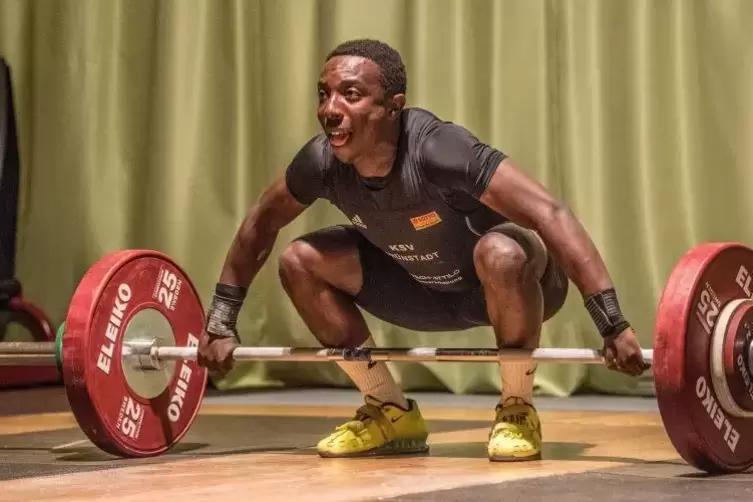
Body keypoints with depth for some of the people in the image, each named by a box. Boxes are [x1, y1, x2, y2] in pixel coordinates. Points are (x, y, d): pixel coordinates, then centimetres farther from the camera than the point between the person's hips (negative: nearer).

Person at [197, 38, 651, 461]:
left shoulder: (436, 150, -37)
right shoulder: (322, 161, -19)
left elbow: (551, 214, -42)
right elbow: (261, 223, 1)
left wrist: (614, 327, -48)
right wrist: (221, 323, 2)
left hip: (514, 284, -6)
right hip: (432, 290, 6)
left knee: (499, 253, -40)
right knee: (300, 262, -10)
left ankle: (518, 410, -14)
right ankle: (393, 413, 3)